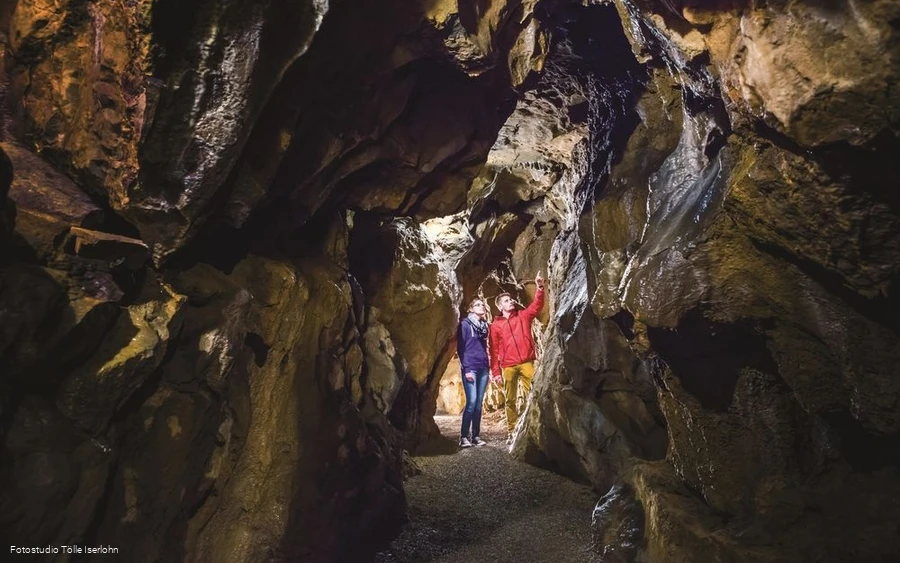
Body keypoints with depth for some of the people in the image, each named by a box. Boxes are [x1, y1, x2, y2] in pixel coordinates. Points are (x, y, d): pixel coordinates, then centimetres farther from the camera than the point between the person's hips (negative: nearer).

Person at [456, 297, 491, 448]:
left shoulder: (484, 326, 16)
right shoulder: (465, 324, -1)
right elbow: (460, 348, -5)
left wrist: (488, 367, 15)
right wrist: (466, 369, -12)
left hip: (483, 369, 6)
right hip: (470, 368, -6)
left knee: (479, 403, 4)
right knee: (471, 402, -11)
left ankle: (475, 436, 9)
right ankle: (464, 436, -3)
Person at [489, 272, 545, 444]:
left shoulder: (523, 316, 11)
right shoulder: (495, 325, 8)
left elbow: (537, 305, -4)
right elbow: (494, 350, 6)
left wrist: (540, 288, -19)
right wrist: (495, 371, 1)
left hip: (526, 363, 0)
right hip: (508, 367, 0)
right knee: (510, 400, 7)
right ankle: (511, 431, 15)